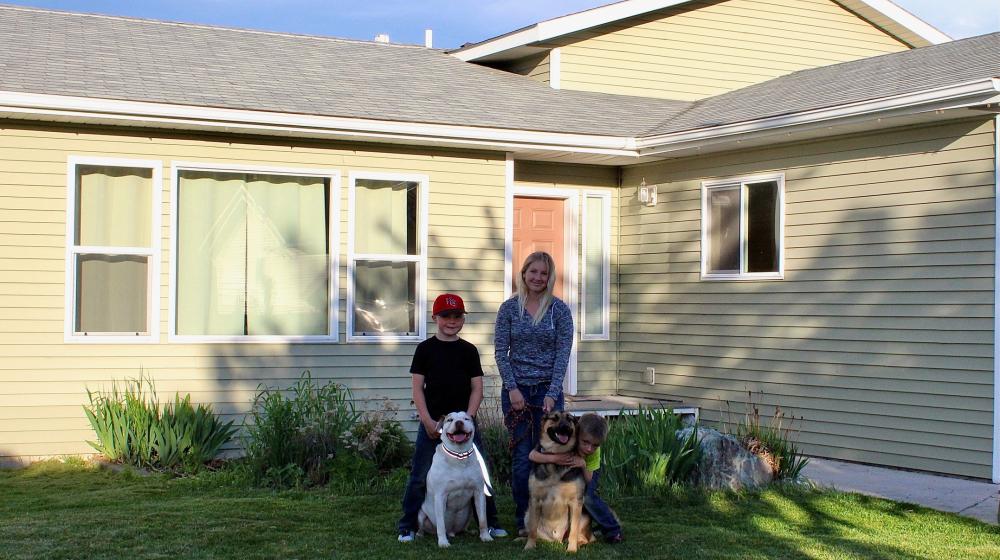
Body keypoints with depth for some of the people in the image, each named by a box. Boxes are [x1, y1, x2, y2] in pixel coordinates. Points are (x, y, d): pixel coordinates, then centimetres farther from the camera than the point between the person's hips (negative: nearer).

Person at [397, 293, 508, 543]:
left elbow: (477, 388, 5)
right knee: (420, 476, -1)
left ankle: (490, 523, 15)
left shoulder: (469, 350, 7)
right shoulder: (425, 349, 2)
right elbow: (418, 388, 0)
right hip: (432, 422, -2)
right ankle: (407, 527, 8)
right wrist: (428, 421, -9)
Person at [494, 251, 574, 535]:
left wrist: (552, 394, -11)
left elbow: (562, 354, -4)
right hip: (516, 390, 0)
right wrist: (512, 388, -9)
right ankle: (524, 520, 13)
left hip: (548, 390, 0)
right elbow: (501, 352, 1)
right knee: (522, 457, 1)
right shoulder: (509, 308, 3)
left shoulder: (559, 309, 0)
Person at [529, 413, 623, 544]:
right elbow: (532, 455, -42)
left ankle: (613, 530, -11)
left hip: (589, 473, -1)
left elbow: (588, 482, -30)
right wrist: (553, 458, -59)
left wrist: (584, 465, -49)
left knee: (587, 496, -28)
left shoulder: (595, 452, -31)